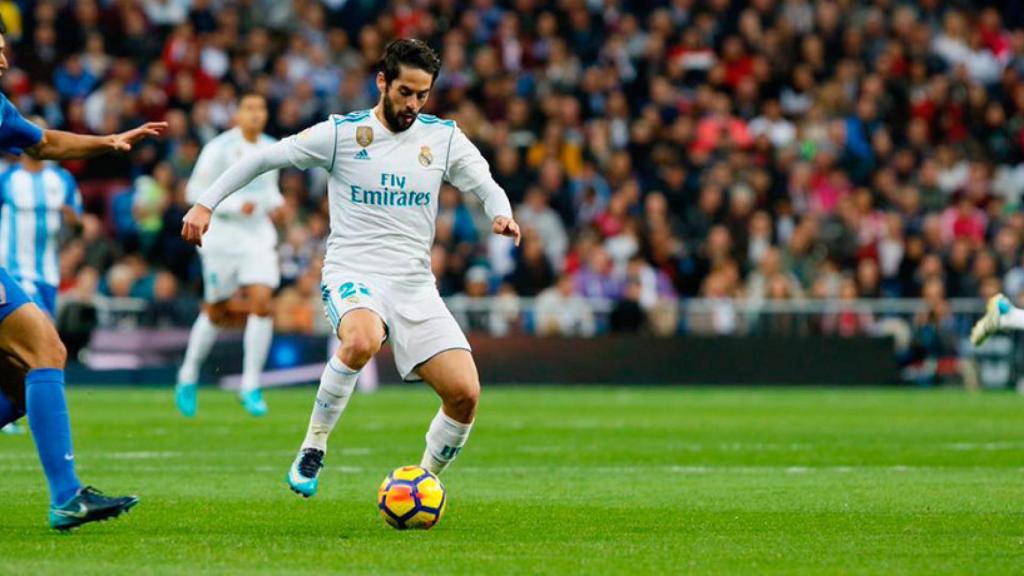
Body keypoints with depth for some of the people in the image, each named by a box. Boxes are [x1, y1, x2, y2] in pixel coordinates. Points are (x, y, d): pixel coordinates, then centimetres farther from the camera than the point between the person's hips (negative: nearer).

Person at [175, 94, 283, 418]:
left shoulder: (271, 149, 8)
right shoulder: (220, 148, -10)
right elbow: (196, 192, -10)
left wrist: (275, 201, 3)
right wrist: (234, 205, -21)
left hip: (259, 235, 4)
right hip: (223, 234, -4)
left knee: (262, 303, -13)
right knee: (216, 312, 5)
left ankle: (251, 386, -5)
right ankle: (189, 376, 29)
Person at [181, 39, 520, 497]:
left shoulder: (443, 137, 7)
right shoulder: (341, 133, 0)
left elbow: (488, 188, 11)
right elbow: (263, 159, 6)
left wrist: (501, 216, -13)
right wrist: (206, 203, 0)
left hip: (416, 284, 3)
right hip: (353, 274, -3)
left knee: (465, 393, -13)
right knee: (363, 340, -39)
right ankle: (313, 446, -18)